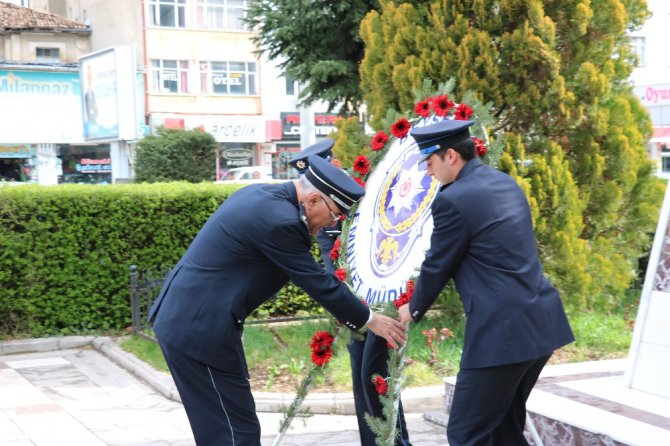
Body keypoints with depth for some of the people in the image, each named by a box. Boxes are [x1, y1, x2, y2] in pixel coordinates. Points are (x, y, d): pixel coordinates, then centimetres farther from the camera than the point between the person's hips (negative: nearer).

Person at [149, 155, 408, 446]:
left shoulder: (262, 194, 10)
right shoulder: (279, 220, -21)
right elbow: (317, 282, -13)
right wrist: (370, 320, -1)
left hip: (182, 318, 10)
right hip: (199, 329, -10)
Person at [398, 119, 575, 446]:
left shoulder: (453, 199, -12)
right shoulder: (505, 183, 14)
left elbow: (437, 266, -2)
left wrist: (414, 309, 16)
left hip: (503, 330, -9)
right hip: (540, 321, 9)